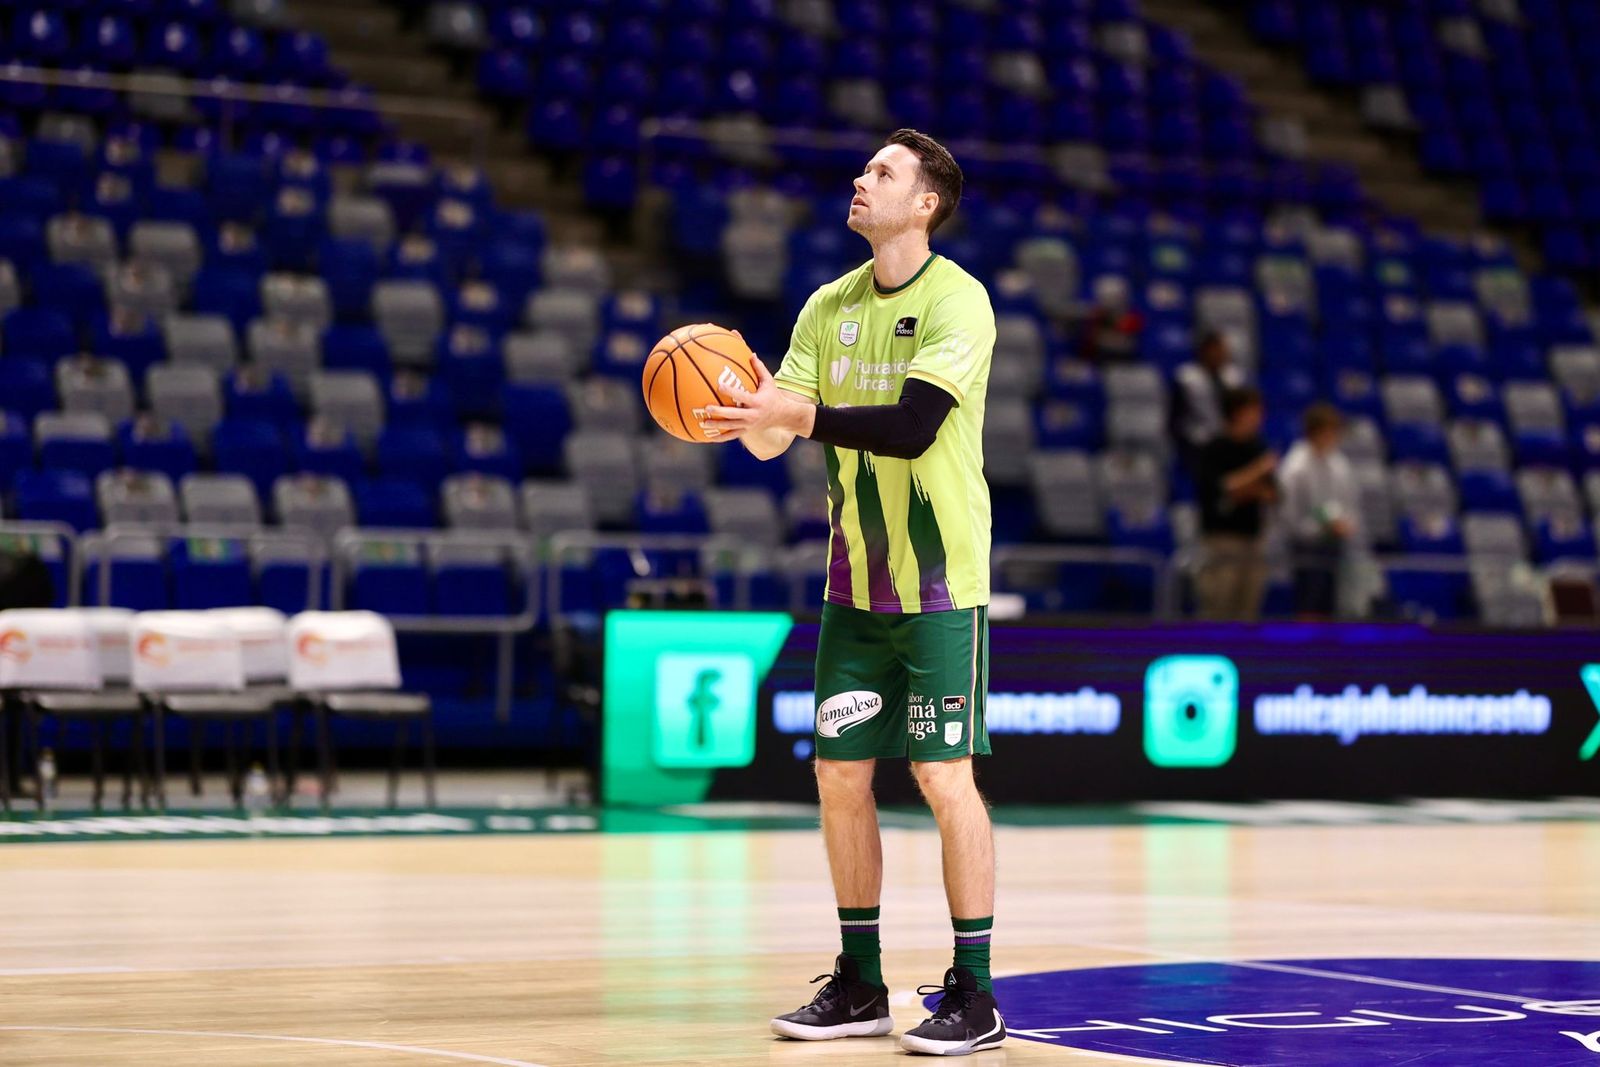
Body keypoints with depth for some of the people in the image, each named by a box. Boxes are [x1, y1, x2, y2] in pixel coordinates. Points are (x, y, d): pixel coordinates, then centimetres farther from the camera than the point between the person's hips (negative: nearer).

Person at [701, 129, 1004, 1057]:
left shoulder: (957, 302, -11)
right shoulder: (830, 307, 8)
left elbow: (913, 426, -23)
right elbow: (779, 435, 3)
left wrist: (802, 413, -29)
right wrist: (744, 413, -17)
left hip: (940, 586, -6)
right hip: (855, 587, 6)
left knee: (946, 778, -7)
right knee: (841, 775, 6)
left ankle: (974, 996, 0)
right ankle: (860, 986, 17)